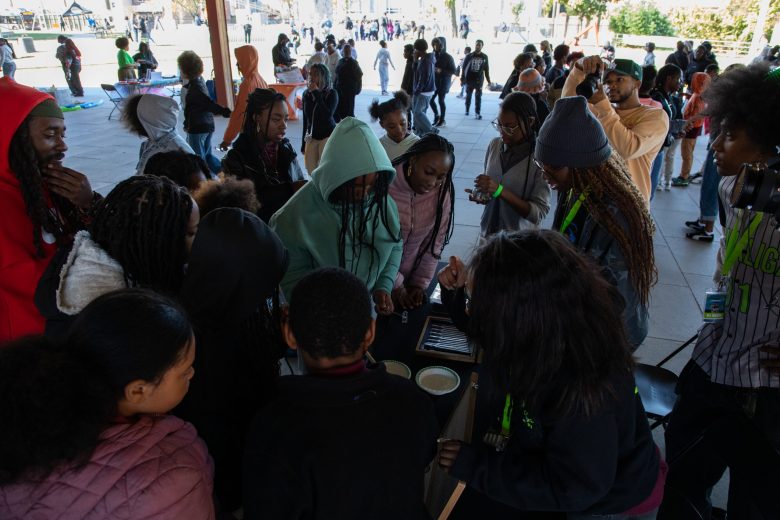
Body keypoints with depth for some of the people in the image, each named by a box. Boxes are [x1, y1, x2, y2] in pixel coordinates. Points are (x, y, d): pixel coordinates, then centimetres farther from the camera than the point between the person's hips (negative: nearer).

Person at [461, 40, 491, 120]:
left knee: (478, 96, -5)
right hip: (469, 79, 0)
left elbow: (486, 69, 8)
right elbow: (463, 68, -1)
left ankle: (477, 113, -4)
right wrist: (462, 78, -7)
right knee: (468, 95, 12)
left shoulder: (484, 57, 4)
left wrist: (488, 81, 5)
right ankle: (467, 110, 28)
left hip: (479, 80, 0)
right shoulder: (469, 56, -1)